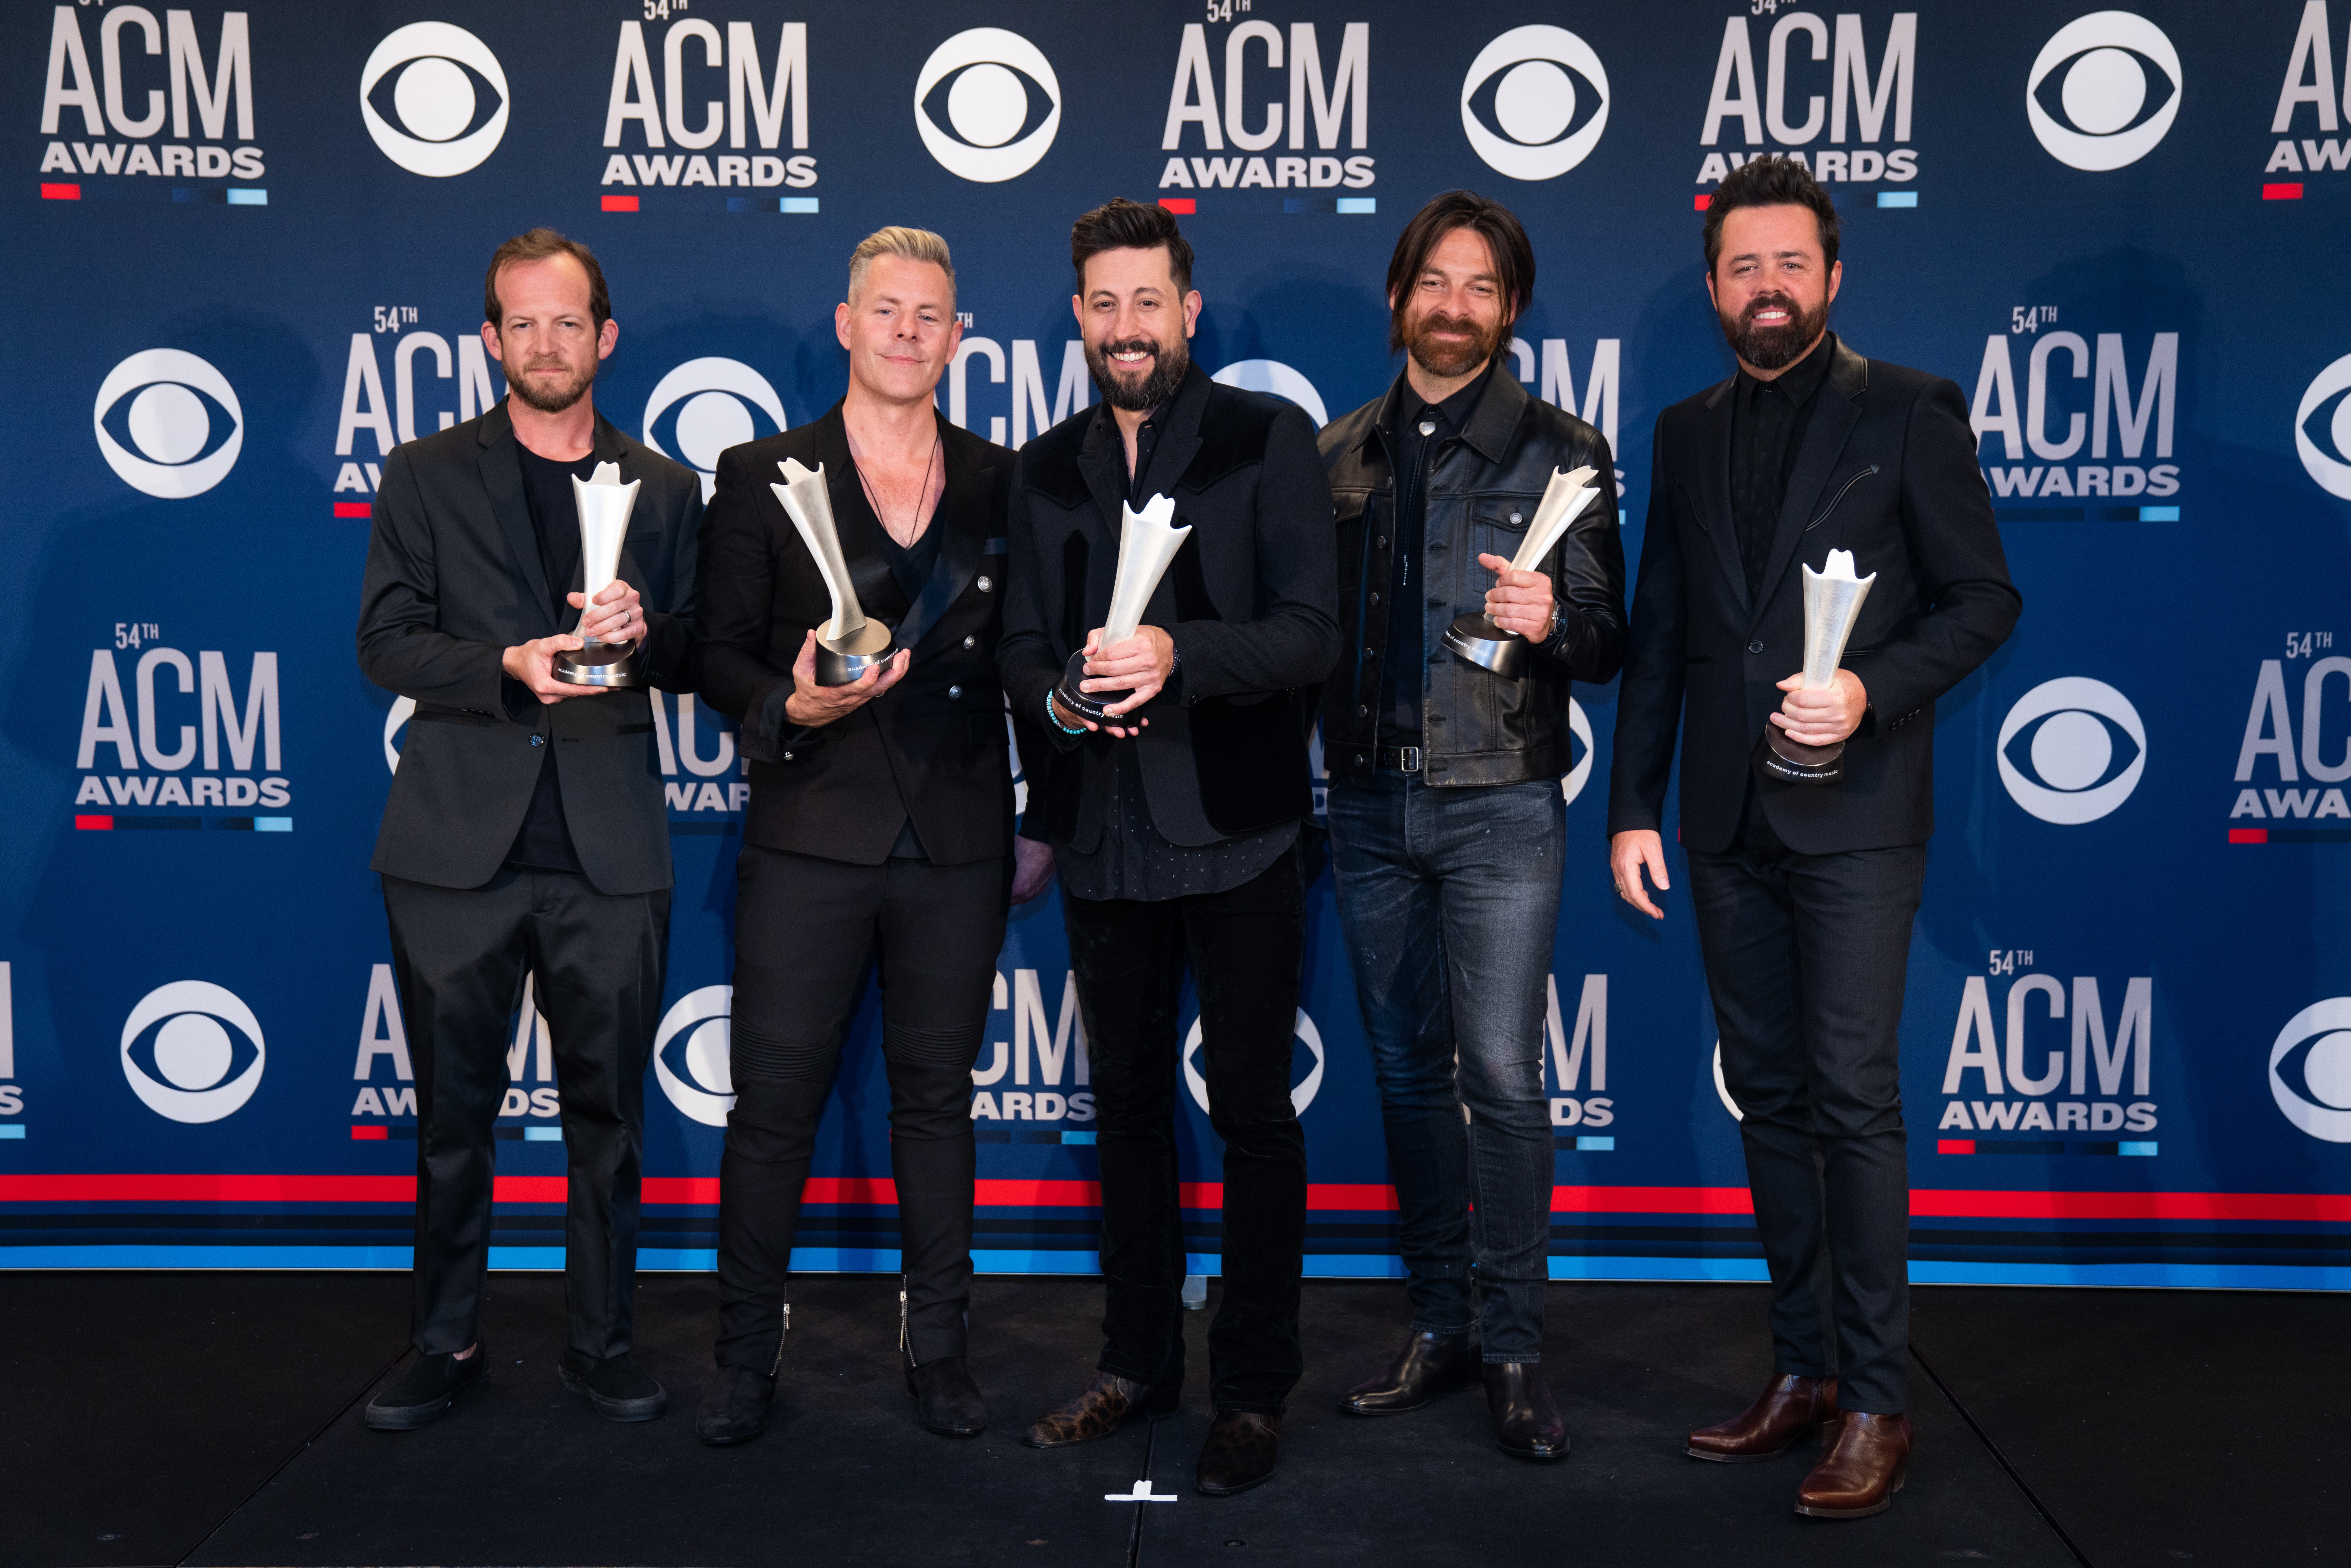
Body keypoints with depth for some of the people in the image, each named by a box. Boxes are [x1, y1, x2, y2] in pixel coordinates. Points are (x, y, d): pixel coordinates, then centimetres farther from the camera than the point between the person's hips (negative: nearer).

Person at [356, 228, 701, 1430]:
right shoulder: (424, 477, 8)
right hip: (457, 842, -1)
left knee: (607, 1106, 6)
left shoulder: (666, 490, 12)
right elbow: (384, 644, 0)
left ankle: (602, 1343, 19)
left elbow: (695, 663, 11)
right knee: (455, 1105, 7)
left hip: (610, 846, 1)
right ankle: (447, 1342, 22)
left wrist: (645, 631, -12)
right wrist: (510, 666, -16)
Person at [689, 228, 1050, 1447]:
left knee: (937, 1096, 10)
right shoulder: (762, 477, 4)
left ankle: (936, 1346, 24)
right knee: (772, 1105, 3)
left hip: (958, 846, 2)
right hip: (810, 841, -1)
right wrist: (790, 708, -20)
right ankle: (748, 1355, 19)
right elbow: (720, 655, 1)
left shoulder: (1001, 485, 8)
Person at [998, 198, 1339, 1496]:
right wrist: (1058, 694, -10)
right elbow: (1021, 647, 13)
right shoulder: (1048, 468, 12)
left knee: (1252, 1109, 1)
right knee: (1127, 1102, 14)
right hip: (1103, 836, 5)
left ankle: (1253, 1389, 13)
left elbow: (1312, 631, -11)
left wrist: (1176, 656, -26)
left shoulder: (1269, 440, -2)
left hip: (1236, 830, -4)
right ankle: (1137, 1362, 28)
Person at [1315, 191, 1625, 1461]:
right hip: (1368, 798, 4)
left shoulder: (1561, 451, 1)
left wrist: (1551, 620, -24)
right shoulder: (1339, 456, 11)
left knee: (1500, 1074, -8)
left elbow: (1603, 644, -2)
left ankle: (1513, 1345, 6)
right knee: (1407, 1069, 10)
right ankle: (1439, 1323, 22)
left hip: (1499, 800, -4)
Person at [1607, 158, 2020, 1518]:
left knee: (1853, 1100, -7)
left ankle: (1876, 1401, 3)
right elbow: (1658, 636, 13)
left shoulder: (1910, 412, 0)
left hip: (1853, 818, -5)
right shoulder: (1689, 433, 13)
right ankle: (1804, 1371, 21)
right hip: (1728, 824, 5)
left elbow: (1985, 599, -2)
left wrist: (1872, 691, -18)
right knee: (1771, 1100, 10)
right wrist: (1633, 807, 8)